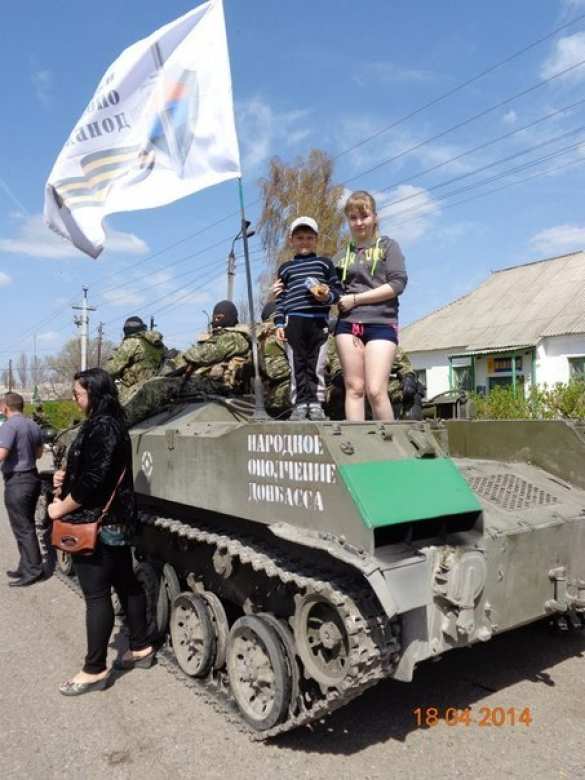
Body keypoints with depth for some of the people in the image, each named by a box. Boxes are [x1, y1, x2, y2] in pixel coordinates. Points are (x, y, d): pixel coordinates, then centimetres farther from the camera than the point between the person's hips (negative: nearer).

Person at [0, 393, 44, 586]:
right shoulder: (33, 425, 10)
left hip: (17, 482, -9)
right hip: (32, 477, 9)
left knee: (22, 528, -1)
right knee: (27, 526, 16)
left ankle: (33, 570, 3)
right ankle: (26, 567, 24)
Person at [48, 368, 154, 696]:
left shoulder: (101, 427, -19)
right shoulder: (111, 424, 11)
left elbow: (92, 480, -24)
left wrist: (62, 507, -12)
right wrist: (67, 477, 5)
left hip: (97, 525, -10)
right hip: (117, 522, 10)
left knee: (97, 596, 0)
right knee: (126, 584, 17)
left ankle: (95, 671, 11)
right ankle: (141, 647, 30)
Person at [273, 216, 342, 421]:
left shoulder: (324, 263, 14)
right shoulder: (285, 268, 17)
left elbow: (336, 288, 11)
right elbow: (280, 298, 12)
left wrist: (328, 295, -12)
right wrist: (279, 323, 2)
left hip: (319, 320, 0)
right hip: (293, 320, 1)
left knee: (317, 365, 1)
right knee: (297, 365, 1)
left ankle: (316, 404, 6)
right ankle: (300, 404, 5)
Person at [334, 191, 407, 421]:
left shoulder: (388, 246, 10)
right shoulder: (341, 256, 18)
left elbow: (397, 284, -3)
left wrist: (356, 299, -8)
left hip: (380, 323, -3)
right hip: (348, 324, 3)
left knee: (376, 391, -13)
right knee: (354, 388, -2)